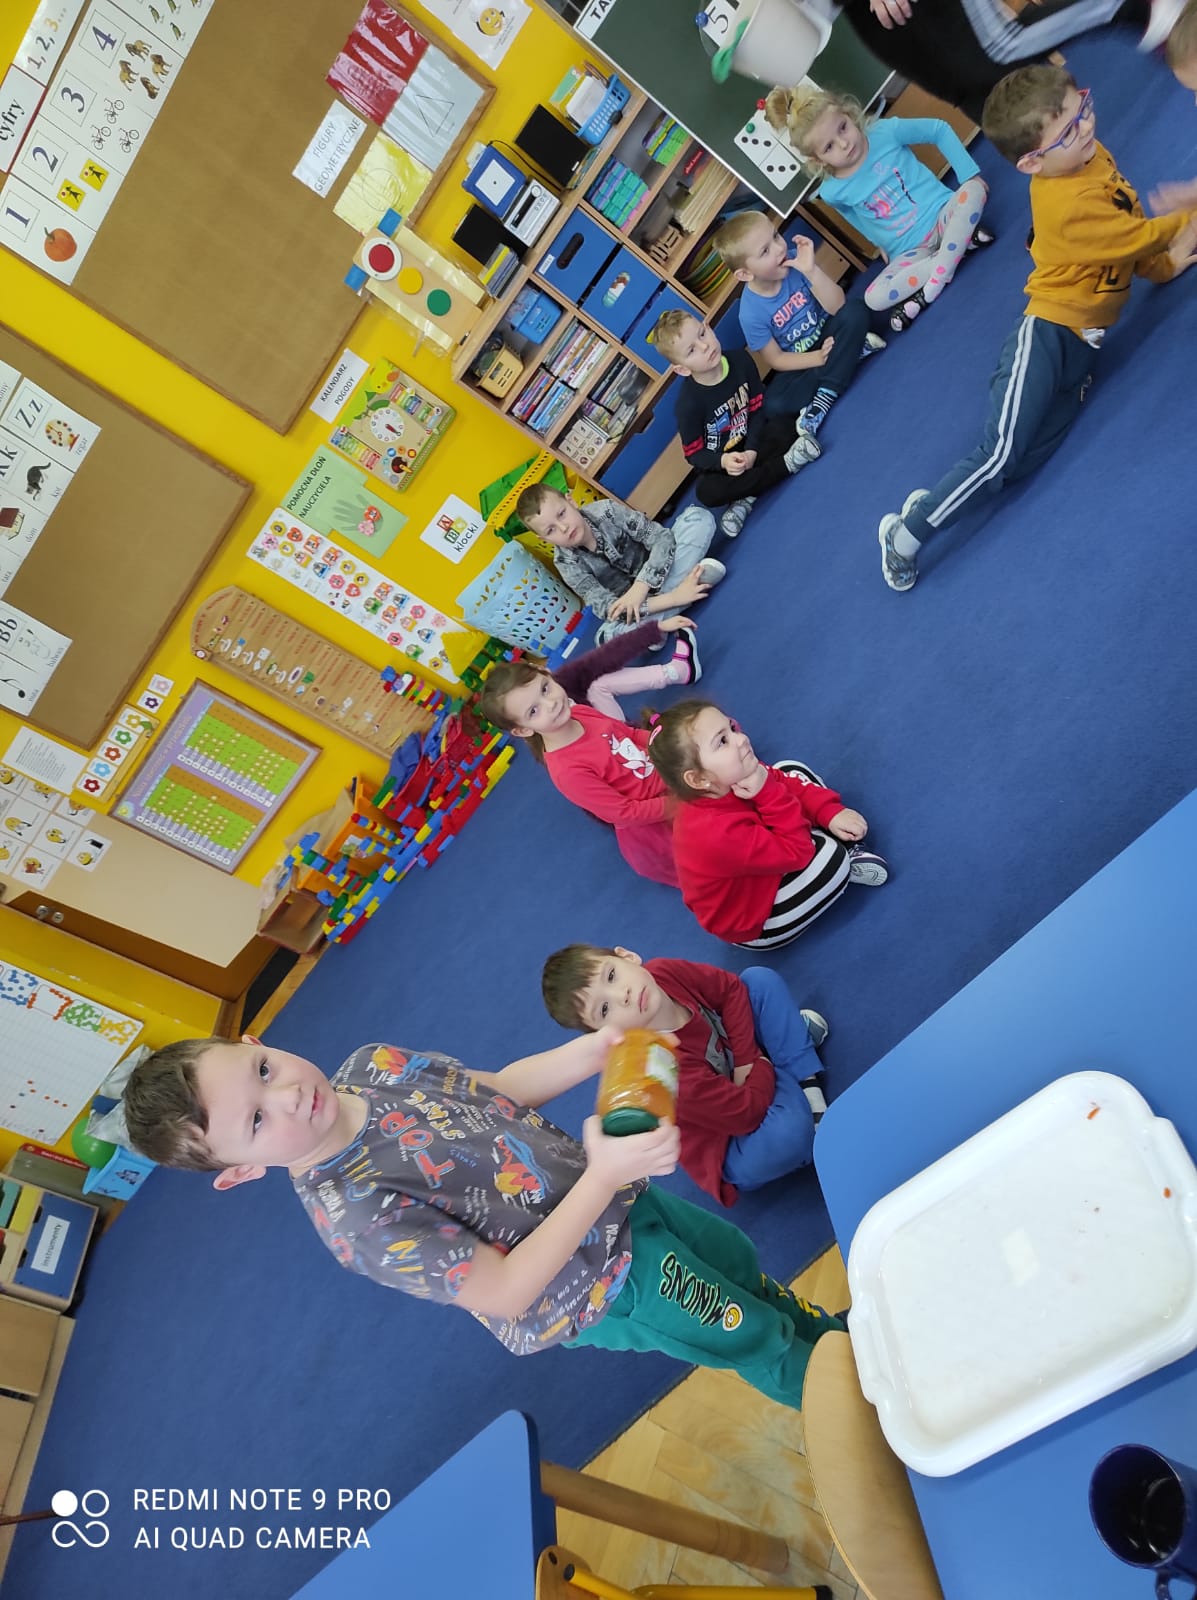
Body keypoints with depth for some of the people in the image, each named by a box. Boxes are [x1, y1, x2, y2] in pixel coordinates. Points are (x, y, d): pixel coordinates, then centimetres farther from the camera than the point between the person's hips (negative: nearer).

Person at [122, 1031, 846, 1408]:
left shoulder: (374, 1063, -12)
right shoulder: (357, 1215, -32)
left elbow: (502, 1088, -1)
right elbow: (503, 1292, -30)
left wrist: (590, 1051, -18)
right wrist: (601, 1177, -38)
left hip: (621, 1198, 6)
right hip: (611, 1290, -6)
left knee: (744, 1265, 29)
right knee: (753, 1337, 15)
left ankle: (824, 1328, 60)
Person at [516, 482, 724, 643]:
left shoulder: (605, 510, -15)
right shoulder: (567, 563, -18)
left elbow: (663, 537, -19)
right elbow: (606, 609, -28)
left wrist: (640, 586, -35)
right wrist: (672, 598, -38)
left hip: (660, 570, 1)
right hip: (630, 605, -1)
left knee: (698, 516, -19)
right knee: (608, 637, -36)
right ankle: (696, 574, -31)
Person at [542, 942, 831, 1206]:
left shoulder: (663, 973, -22)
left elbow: (731, 988, -5)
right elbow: (747, 1113, -31)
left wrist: (745, 1058, -16)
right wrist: (763, 1066, -13)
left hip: (741, 1071, 7)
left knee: (759, 978, -2)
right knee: (790, 1130, -38)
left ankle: (807, 1078, -6)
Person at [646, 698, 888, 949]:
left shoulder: (731, 779, -19)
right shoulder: (717, 834, -44)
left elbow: (789, 783, -1)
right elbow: (798, 852, -32)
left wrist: (831, 812, -14)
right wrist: (769, 793, -38)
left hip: (766, 859, 8)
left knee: (793, 771, 3)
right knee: (829, 856, -27)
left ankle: (844, 844, -2)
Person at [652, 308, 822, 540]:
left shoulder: (740, 360, -14)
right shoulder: (688, 404, -24)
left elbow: (758, 409, -5)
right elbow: (693, 454, -14)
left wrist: (751, 451, -20)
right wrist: (723, 461, -33)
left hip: (750, 445, 3)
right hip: (716, 463, -3)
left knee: (785, 425, -23)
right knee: (706, 492, -34)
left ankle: (746, 497, -22)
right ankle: (786, 463, -26)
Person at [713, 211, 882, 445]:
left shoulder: (795, 261, -20)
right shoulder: (751, 313, -23)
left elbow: (837, 306, -26)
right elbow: (776, 359, -11)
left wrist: (812, 270, -39)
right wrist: (818, 357, -23)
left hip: (828, 333, 2)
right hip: (802, 363, -1)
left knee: (856, 311, -28)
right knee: (772, 405, -26)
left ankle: (823, 397, -25)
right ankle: (854, 351, -17)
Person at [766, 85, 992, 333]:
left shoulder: (885, 132, -11)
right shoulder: (833, 192, -7)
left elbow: (939, 129, 0)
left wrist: (970, 174, -6)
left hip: (941, 215, -1)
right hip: (912, 251, 1)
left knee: (973, 190, -29)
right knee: (874, 298, -25)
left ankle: (937, 277, -24)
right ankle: (961, 241, -17)